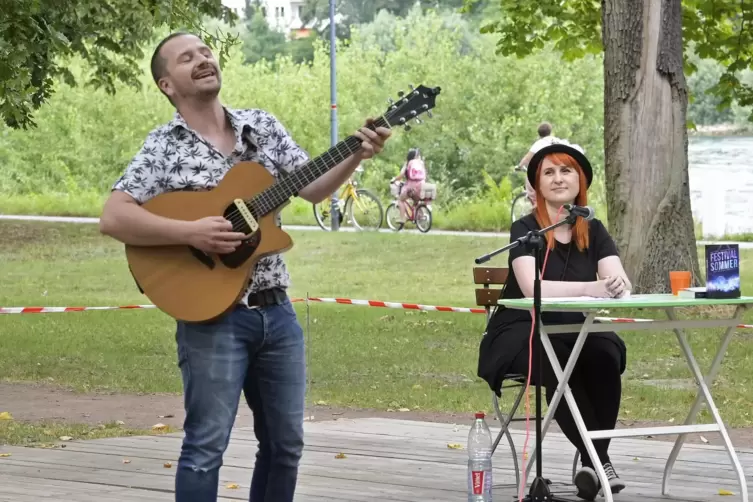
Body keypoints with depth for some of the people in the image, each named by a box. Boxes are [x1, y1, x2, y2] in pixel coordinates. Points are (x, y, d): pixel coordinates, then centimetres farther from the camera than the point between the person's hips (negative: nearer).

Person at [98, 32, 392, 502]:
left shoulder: (263, 125, 9)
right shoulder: (164, 147, -7)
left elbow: (312, 189, 8)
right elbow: (113, 219, -16)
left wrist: (356, 156, -9)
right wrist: (191, 233, -24)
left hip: (276, 310, 6)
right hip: (212, 314, -6)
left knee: (286, 442, 12)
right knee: (207, 445, -5)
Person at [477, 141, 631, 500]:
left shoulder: (594, 232, 6)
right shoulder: (525, 229, -7)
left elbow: (622, 284, -9)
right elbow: (533, 288, -24)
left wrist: (617, 287, -34)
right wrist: (591, 288, -36)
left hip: (574, 331, 4)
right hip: (521, 334, -4)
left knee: (606, 354, -30)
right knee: (558, 363, -36)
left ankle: (592, 460, -22)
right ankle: (598, 458, -28)